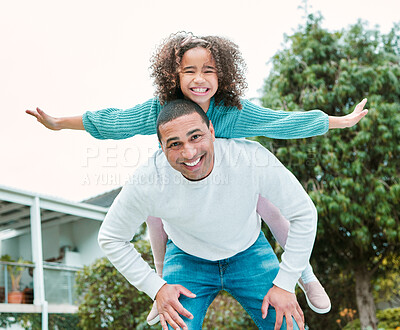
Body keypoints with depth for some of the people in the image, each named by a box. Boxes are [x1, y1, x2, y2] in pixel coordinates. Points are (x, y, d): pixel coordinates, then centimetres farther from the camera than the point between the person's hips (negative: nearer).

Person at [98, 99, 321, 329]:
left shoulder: (252, 159, -33)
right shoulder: (146, 183, -31)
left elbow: (304, 214, -17)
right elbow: (111, 239, -11)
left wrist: (285, 284, -17)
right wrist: (157, 288, -16)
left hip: (249, 252, 1)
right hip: (187, 257, 0)